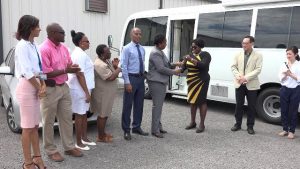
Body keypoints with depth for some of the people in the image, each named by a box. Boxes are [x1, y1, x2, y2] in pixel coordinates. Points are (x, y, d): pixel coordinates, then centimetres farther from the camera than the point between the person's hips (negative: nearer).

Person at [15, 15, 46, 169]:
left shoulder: (34, 46, 10)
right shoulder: (22, 46, -14)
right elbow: (27, 72, -19)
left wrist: (42, 85, -2)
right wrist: (39, 88, -11)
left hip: (35, 87, 8)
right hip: (26, 87, -8)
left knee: (35, 125, 15)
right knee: (28, 127, 1)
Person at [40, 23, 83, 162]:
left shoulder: (63, 48, 7)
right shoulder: (44, 49, -17)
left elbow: (68, 65, 17)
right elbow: (46, 73, -21)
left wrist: (72, 68, -6)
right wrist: (66, 70, -20)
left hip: (63, 87, 8)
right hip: (50, 89, -8)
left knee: (67, 118, 14)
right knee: (49, 122, 5)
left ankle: (69, 147, 26)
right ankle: (51, 150, 19)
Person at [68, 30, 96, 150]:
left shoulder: (79, 53, 14)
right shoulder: (80, 54, -18)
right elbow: (80, 75, -23)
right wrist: (87, 92, -22)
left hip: (82, 89, 10)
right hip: (80, 90, -10)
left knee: (84, 114, 17)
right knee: (80, 115, -1)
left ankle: (84, 138, 29)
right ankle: (79, 143, 10)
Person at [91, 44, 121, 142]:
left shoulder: (107, 61, 7)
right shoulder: (100, 65, -24)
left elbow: (112, 73, 17)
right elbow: (111, 77, -29)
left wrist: (115, 66, -1)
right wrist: (118, 69, -14)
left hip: (107, 93, 10)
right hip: (103, 94, -10)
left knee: (105, 114, 18)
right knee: (103, 115, 0)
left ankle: (103, 133, 32)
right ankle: (100, 137, 12)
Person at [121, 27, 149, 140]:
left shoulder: (142, 49, 11)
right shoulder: (127, 48, -7)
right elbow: (123, 66, -11)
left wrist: (143, 76, 9)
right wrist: (127, 82, -16)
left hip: (141, 78, 6)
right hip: (131, 78, -6)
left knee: (139, 104, 13)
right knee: (127, 105, 1)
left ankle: (137, 127, 27)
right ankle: (126, 130, 11)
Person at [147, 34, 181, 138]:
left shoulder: (160, 52, 17)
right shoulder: (155, 53, -16)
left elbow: (165, 65, 24)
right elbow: (161, 68, -20)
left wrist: (174, 64, 10)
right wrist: (174, 72, -11)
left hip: (161, 82, 10)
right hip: (156, 82, -10)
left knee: (159, 105, 14)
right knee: (157, 105, -7)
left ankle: (158, 127, 24)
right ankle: (155, 130, -1)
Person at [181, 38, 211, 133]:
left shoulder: (205, 55, -5)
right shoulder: (191, 55, 12)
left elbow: (203, 65, -22)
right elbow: (183, 67, 8)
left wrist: (192, 60, -27)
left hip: (201, 81, -6)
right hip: (191, 82, 6)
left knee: (201, 101, -2)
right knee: (192, 101, 11)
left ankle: (202, 124, 4)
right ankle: (192, 122, 21)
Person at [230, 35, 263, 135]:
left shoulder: (258, 56, -1)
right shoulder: (238, 55, 9)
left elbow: (258, 69, -10)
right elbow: (233, 67, 5)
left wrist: (246, 77, -19)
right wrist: (238, 76, -13)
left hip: (251, 85, -3)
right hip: (239, 84, 3)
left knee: (251, 106, 4)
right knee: (239, 105, 10)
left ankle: (250, 126, 15)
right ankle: (238, 124, 22)